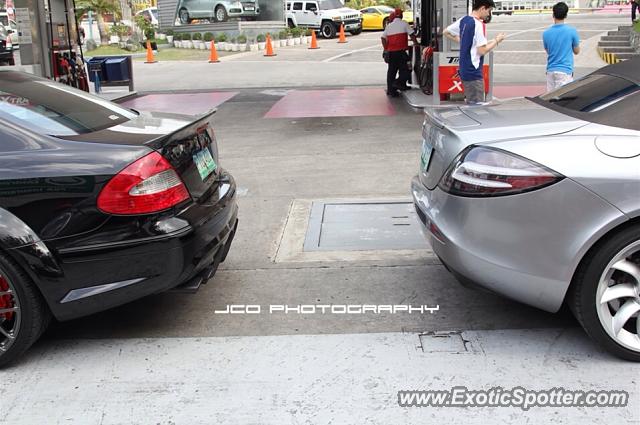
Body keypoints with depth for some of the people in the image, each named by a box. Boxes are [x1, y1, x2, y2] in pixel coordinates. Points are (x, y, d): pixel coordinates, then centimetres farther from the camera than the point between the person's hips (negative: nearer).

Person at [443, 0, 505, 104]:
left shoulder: (463, 20, 7)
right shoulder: (479, 24, -17)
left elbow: (446, 32, 20)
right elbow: (482, 51, -19)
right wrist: (496, 40, -6)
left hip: (464, 71, 9)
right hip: (474, 72, -9)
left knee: (470, 104, 17)